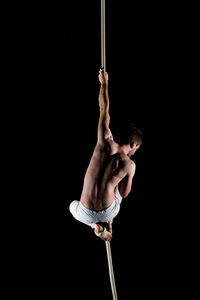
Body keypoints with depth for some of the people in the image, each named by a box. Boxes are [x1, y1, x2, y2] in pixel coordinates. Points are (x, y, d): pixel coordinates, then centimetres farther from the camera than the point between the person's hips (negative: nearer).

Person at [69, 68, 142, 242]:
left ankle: (97, 226, 15)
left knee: (73, 205, 40)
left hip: (85, 214, -1)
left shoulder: (106, 143, -8)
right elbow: (124, 193, 7)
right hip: (108, 212, 1)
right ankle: (108, 223, 26)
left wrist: (104, 82, 16)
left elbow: (104, 109, 4)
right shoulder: (130, 165, -8)